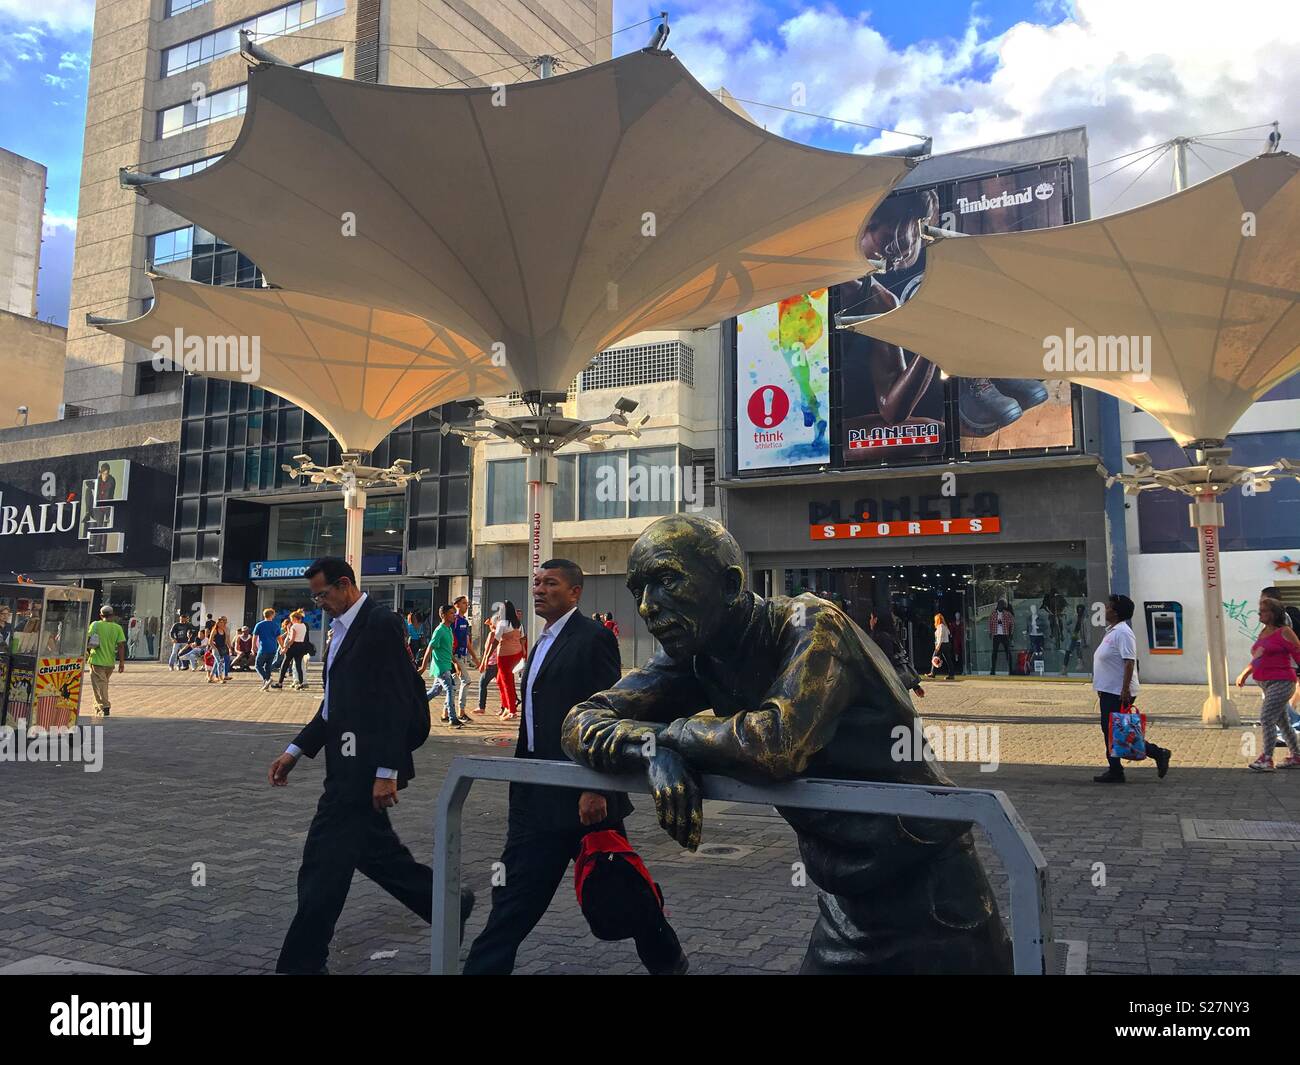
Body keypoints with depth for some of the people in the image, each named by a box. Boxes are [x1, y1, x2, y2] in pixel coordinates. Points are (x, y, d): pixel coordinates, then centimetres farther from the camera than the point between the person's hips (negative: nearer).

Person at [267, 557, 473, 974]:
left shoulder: (381, 624, -14)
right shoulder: (341, 628, 14)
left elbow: (395, 703, -19)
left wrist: (387, 772, -21)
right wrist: (296, 751, 13)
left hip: (366, 766, -10)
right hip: (349, 764, 10)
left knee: (324, 860, -3)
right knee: (372, 849, 17)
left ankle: (302, 961, 10)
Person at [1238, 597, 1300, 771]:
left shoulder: (1284, 632, -9)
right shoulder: (1263, 632, 14)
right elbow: (1257, 658, 24)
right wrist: (1244, 674, 24)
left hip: (1282, 683, -9)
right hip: (1266, 683, 9)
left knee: (1266, 718, -15)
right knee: (1282, 721, 16)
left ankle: (1266, 759, -13)